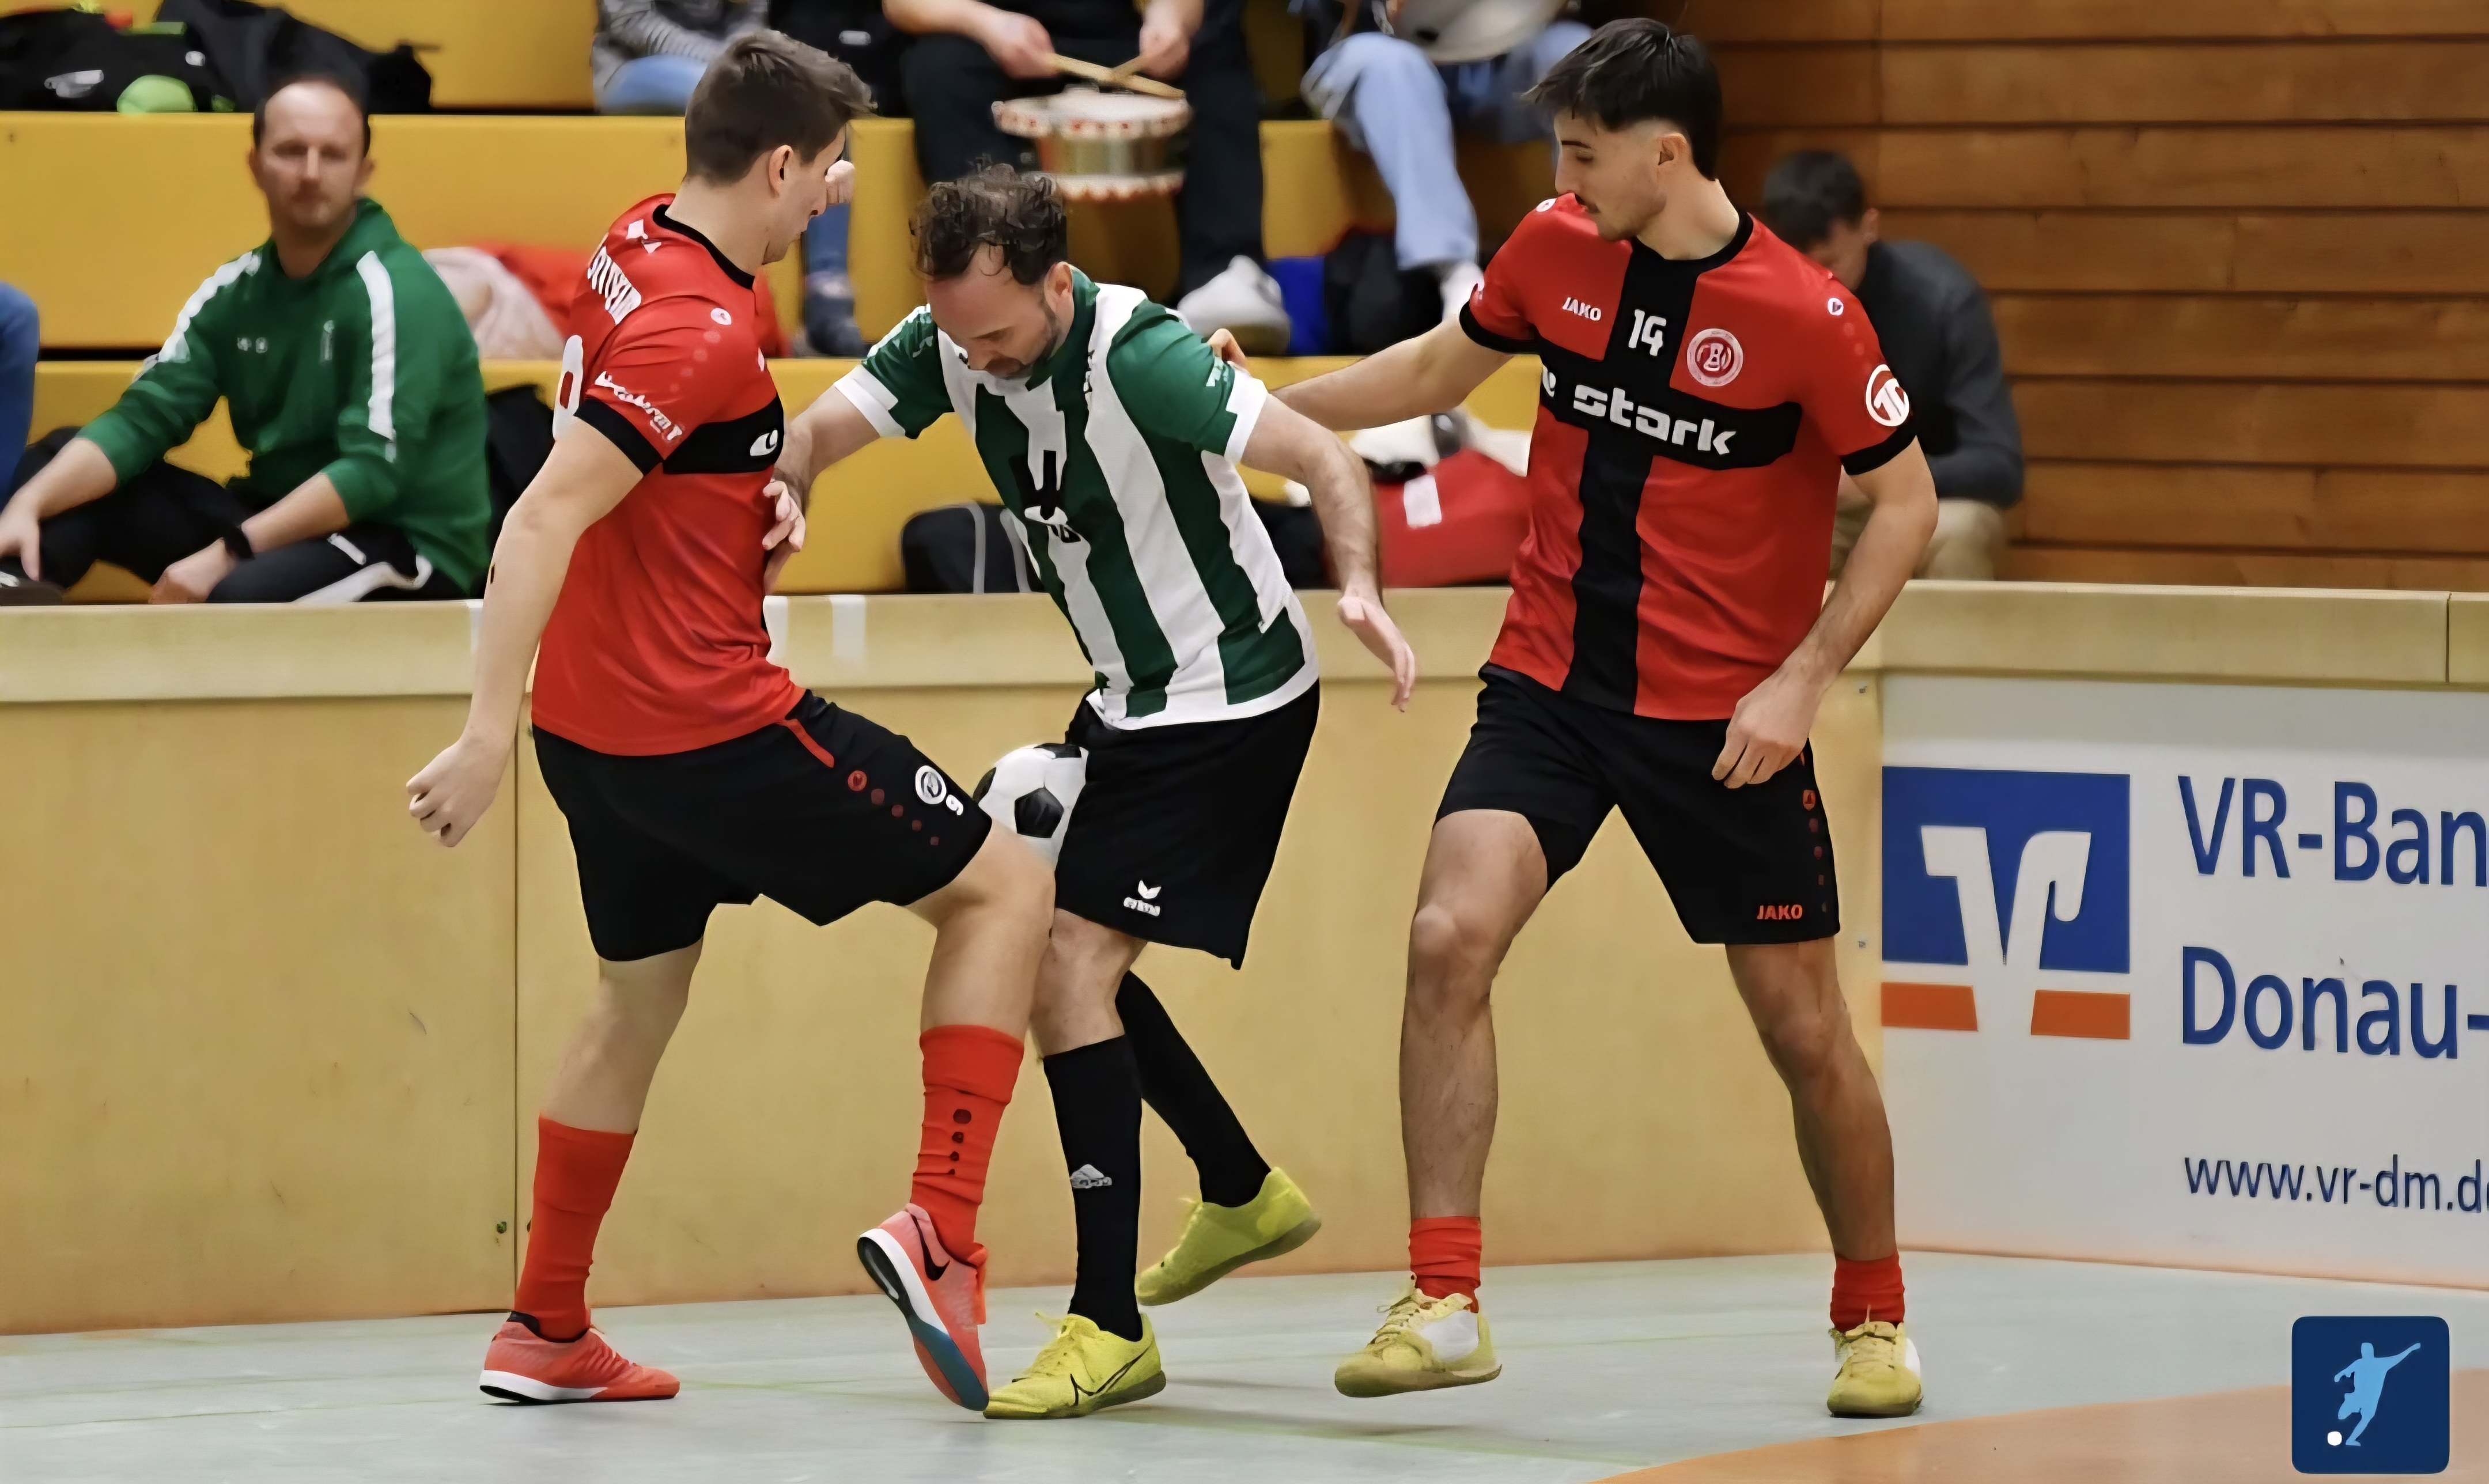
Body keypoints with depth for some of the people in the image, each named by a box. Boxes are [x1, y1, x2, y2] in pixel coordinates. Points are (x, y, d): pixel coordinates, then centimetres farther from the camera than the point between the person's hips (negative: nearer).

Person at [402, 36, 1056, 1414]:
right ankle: (940, 1230, -8)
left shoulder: (642, 244, 6)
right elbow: (544, 517, -28)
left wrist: (764, 487, 12)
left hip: (597, 725, 9)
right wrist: (486, 736, -30)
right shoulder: (699, 330, -22)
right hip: (708, 727, -9)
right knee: (1002, 887, 2)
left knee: (638, 998, 24)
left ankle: (544, 1334, 28)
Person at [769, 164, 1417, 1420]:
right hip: (1131, 696, 9)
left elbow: (1326, 462, -25)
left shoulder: (1137, 359, -27)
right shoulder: (949, 344, -7)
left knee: (1068, 966, -16)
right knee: (1065, 957, 20)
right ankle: (1244, 1196, 41)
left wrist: (1358, 588, -43)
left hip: (1234, 704, -9)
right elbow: (818, 432, -15)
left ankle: (1109, 1330, -13)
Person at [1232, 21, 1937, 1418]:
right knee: (1450, 938, -17)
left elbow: (1908, 500, -7)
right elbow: (1436, 370, 17)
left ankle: (1874, 1317, 25)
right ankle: (1446, 1302, -13)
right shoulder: (1554, 250, -1)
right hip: (1550, 683, 3)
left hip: (1726, 720, -3)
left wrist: (1803, 679, -15)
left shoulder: (1805, 315, -15)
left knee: (1804, 1026, 4)